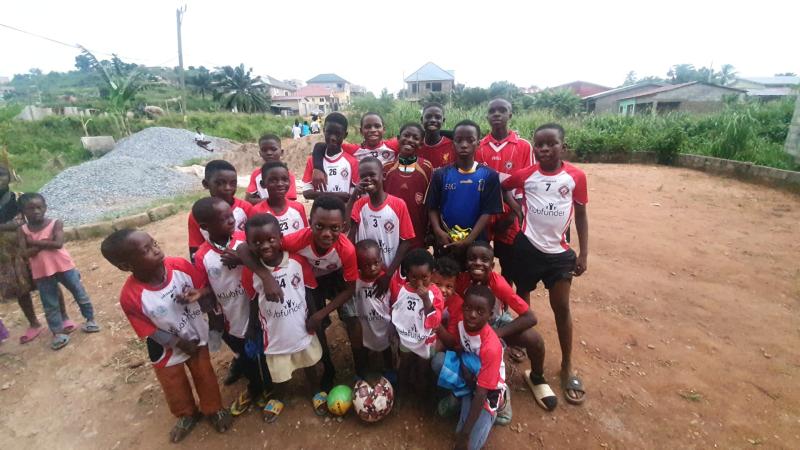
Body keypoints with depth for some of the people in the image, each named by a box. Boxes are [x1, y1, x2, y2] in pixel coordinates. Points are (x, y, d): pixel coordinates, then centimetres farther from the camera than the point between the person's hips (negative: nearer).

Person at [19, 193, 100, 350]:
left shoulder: (55, 223, -6)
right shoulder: (23, 230, 0)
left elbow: (58, 243, -19)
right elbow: (27, 253, -8)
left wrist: (36, 242, -14)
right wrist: (45, 243, -18)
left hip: (64, 266, -2)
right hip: (42, 272, 2)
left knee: (80, 294, 8)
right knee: (50, 304, 9)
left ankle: (90, 320, 25)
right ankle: (58, 333, 18)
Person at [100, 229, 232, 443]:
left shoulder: (180, 265, -26)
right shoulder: (130, 296, -31)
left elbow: (205, 288, -9)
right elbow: (151, 332, -19)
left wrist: (199, 294, -31)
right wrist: (181, 343, -14)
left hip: (197, 336, 1)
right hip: (167, 349, -1)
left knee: (205, 377, 20)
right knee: (176, 388, 23)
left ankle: (214, 409, 47)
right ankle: (187, 415, 53)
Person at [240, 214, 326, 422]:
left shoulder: (298, 261, -19)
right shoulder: (250, 272, -17)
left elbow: (309, 292, -7)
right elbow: (254, 304, -4)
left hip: (301, 326, 1)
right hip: (275, 332, 0)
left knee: (309, 361, 23)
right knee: (278, 371, 21)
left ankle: (316, 390, 51)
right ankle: (279, 396, 52)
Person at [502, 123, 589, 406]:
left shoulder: (576, 176, -5)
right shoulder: (525, 175, -5)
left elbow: (581, 215, 1)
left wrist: (583, 253, -1)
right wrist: (517, 209, -1)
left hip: (559, 251, 0)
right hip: (527, 247, 0)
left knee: (561, 307, 5)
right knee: (522, 300, 15)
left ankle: (567, 367, 21)